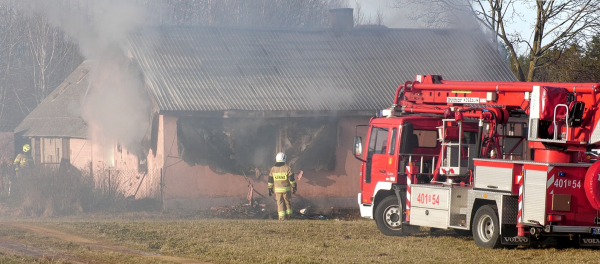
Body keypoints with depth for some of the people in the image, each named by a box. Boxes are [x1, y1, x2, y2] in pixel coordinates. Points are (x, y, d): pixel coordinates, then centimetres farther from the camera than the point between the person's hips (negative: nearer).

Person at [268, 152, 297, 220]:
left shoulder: (273, 169, 1)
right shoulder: (287, 168, -9)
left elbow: (270, 180, 5)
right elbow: (291, 179, -8)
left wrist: (270, 189, 12)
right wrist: (294, 187, 1)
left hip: (277, 189, 2)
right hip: (286, 189, -2)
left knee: (280, 203, 5)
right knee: (288, 202, 12)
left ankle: (282, 217, -1)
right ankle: (288, 215, 14)